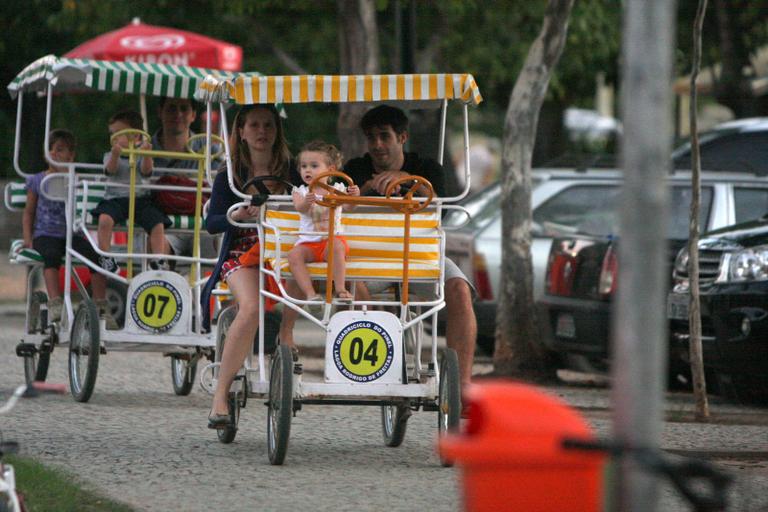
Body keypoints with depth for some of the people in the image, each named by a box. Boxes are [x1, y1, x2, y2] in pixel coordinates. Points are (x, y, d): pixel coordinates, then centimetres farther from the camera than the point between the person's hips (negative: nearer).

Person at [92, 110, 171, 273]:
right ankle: (105, 257, -23)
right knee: (105, 219, -30)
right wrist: (115, 155, -31)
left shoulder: (140, 154, 9)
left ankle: (159, 260, -10)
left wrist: (146, 155, -27)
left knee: (158, 224, -18)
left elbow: (146, 171, -9)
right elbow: (110, 170, -11)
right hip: (115, 198, -1)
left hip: (140, 198, 1)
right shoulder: (110, 155, 10)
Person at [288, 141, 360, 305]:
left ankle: (340, 289, -32)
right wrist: (307, 201, -39)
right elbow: (300, 207, -14)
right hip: (307, 242, 1)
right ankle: (309, 293, -31)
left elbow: (347, 206, -11)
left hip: (331, 240, -1)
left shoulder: (337, 190, 8)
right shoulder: (300, 192, 9)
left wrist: (353, 197, -35)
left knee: (338, 246, -35)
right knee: (294, 254, -28)